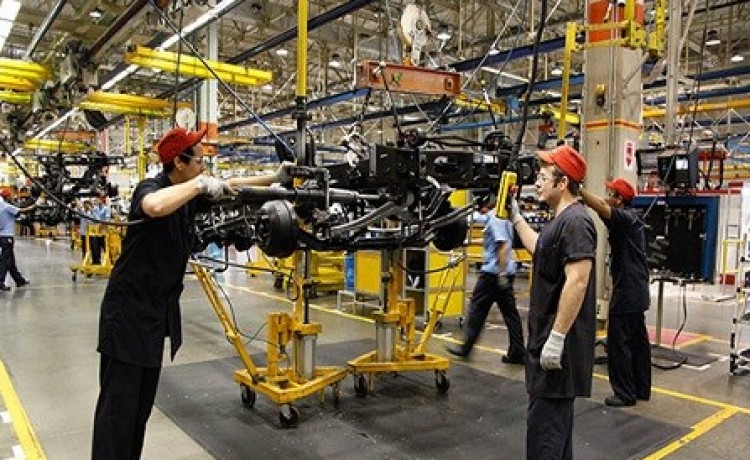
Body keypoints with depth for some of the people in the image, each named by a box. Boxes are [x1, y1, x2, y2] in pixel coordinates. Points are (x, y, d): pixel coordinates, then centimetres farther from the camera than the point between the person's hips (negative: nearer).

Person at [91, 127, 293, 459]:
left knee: (143, 402, 15)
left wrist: (276, 178, 12)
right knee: (119, 404, -3)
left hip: (158, 310, 8)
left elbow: (229, 186, 16)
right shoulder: (150, 188, -17)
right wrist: (199, 185, -30)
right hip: (128, 309, -8)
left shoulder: (187, 195, 6)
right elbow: (156, 206, -42)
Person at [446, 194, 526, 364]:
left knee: (477, 309, 3)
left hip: (494, 272, -9)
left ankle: (466, 347, 13)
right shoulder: (503, 216, 15)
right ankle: (517, 353, 8)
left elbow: (503, 245, -22)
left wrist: (501, 273, -23)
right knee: (509, 312, 7)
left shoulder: (493, 218, -13)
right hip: (506, 272, 9)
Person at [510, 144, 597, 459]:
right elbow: (541, 250, 32)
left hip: (559, 340, -11)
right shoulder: (561, 220, 14)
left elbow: (577, 282, -26)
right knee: (555, 416, 21)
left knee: (544, 423, -4)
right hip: (549, 335, 11)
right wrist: (516, 217, 29)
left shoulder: (575, 221, -18)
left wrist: (556, 338, -26)